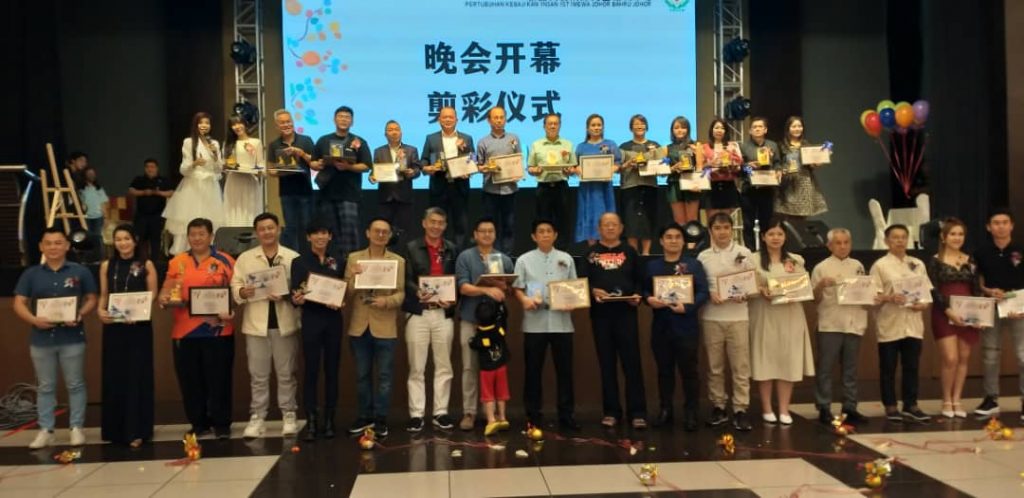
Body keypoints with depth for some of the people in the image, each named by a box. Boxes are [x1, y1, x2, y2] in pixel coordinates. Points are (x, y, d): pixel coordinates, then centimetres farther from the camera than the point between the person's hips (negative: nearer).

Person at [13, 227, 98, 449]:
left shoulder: (80, 272, 2)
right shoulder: (31, 274, 6)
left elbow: (91, 299, 4)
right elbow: (19, 303, 4)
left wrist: (80, 315, -15)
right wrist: (34, 320, -15)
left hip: (72, 338, -2)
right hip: (42, 339, 2)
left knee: (75, 384, 3)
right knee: (45, 387, 8)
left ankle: (77, 428, 11)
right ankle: (45, 430, 14)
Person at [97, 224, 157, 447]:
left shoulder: (146, 265, 2)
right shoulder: (107, 266, 10)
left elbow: (152, 294, 0)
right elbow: (103, 295, 11)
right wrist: (100, 311, -9)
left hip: (139, 326, -3)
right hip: (113, 326, 3)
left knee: (137, 375, -3)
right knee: (114, 376, 5)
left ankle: (136, 430, 0)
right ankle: (115, 428, 15)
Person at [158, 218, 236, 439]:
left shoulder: (225, 261, 2)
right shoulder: (177, 262, 11)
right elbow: (166, 289, 10)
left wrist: (231, 311, -18)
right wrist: (164, 298, -12)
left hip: (218, 329, -3)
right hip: (185, 331, 3)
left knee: (218, 378, 1)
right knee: (190, 380, 8)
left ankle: (221, 424, 12)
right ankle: (198, 423, 21)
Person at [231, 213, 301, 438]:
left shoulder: (293, 257, 3)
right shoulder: (245, 258, 7)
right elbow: (235, 287, 4)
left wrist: (287, 295, -19)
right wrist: (243, 291, -18)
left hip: (285, 323, -1)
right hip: (256, 323, 1)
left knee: (286, 373, 7)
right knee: (258, 375, 6)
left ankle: (289, 415, 16)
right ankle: (257, 418, 12)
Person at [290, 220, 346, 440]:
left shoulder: (339, 261, 10)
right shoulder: (299, 262, 4)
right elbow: (295, 292, -2)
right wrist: (296, 298, -24)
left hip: (333, 319, 2)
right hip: (311, 319, -2)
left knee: (332, 370, 5)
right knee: (311, 370, -3)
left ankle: (329, 420, 12)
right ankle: (311, 421, -1)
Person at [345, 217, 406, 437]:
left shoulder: (398, 261, 2)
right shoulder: (353, 258, 5)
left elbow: (401, 294, -2)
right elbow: (346, 294, 2)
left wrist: (386, 301, -22)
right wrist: (353, 278, -17)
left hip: (385, 327, -2)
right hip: (359, 326, 2)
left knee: (384, 376, 3)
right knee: (362, 375, 12)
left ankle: (381, 419, 11)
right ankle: (364, 416, 23)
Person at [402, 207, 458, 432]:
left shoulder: (451, 249, 12)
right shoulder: (412, 248, 5)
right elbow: (406, 279, -3)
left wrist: (452, 299, -10)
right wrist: (417, 292, -23)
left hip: (443, 313, 2)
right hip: (418, 313, -2)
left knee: (443, 366, 7)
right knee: (416, 367, 1)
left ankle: (440, 413, 16)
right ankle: (416, 414, 8)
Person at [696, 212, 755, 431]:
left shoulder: (744, 253, 4)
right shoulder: (703, 256, 6)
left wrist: (745, 295, -14)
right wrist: (710, 295, -13)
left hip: (738, 316, -1)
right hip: (711, 317, 1)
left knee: (740, 366, -1)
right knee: (714, 366, 7)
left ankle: (741, 410, 4)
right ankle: (718, 407, 17)